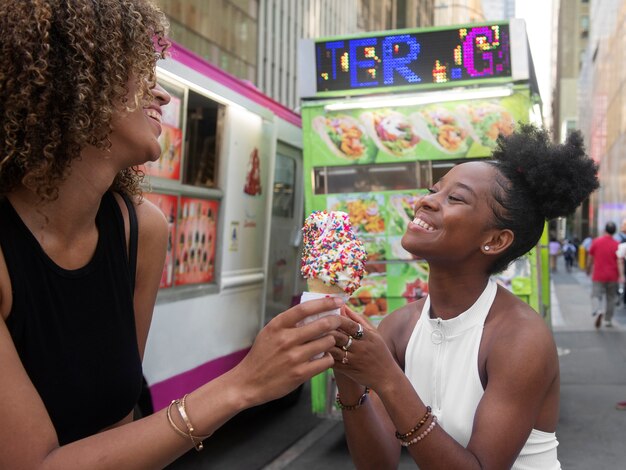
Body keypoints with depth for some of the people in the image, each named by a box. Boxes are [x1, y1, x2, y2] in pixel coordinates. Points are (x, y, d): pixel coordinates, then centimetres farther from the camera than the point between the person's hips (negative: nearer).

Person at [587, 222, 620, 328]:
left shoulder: (596, 242, -4)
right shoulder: (617, 244, -6)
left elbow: (591, 258, 3)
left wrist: (588, 269, 18)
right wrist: (621, 275, 2)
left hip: (598, 276, -1)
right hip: (612, 276, 1)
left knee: (596, 295, 1)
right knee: (610, 298, 13)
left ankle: (598, 311, -28)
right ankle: (608, 320, 19)